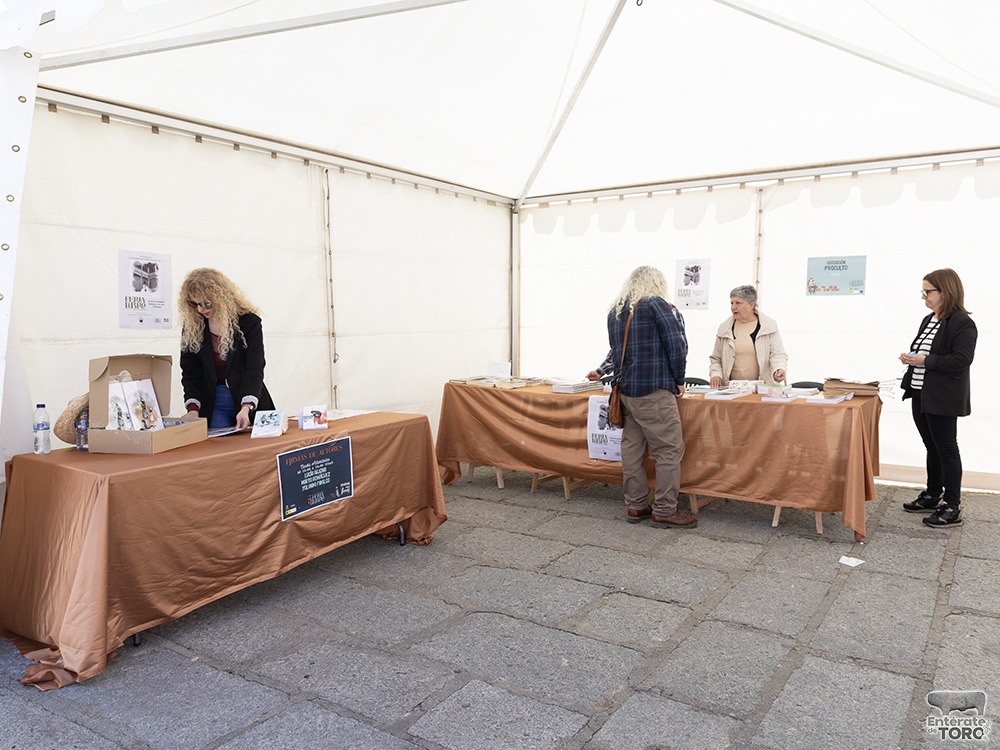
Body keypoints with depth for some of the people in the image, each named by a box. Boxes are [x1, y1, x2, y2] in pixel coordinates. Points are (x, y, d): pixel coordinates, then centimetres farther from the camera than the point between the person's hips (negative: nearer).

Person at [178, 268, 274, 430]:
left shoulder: (249, 321, -9)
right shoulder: (191, 326, 1)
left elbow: (255, 369, -15)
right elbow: (190, 372, 1)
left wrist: (246, 408, -28)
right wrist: (193, 408, -15)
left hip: (250, 403, -2)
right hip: (213, 404, 2)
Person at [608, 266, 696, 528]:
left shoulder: (614, 312, 15)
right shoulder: (656, 305, -7)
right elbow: (676, 344, -11)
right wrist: (679, 380, -1)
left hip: (626, 389, 8)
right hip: (654, 391, -8)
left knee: (632, 448, 10)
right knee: (669, 450, -2)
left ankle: (636, 506, 17)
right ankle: (664, 511, 1)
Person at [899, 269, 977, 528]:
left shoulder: (962, 323, -14)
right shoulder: (928, 320, 14)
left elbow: (962, 359, -22)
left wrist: (925, 360, -23)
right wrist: (911, 358, 5)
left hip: (943, 399, -9)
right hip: (920, 395, 9)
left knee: (946, 449, -2)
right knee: (932, 447, 17)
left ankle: (953, 508, 7)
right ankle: (933, 496, 29)